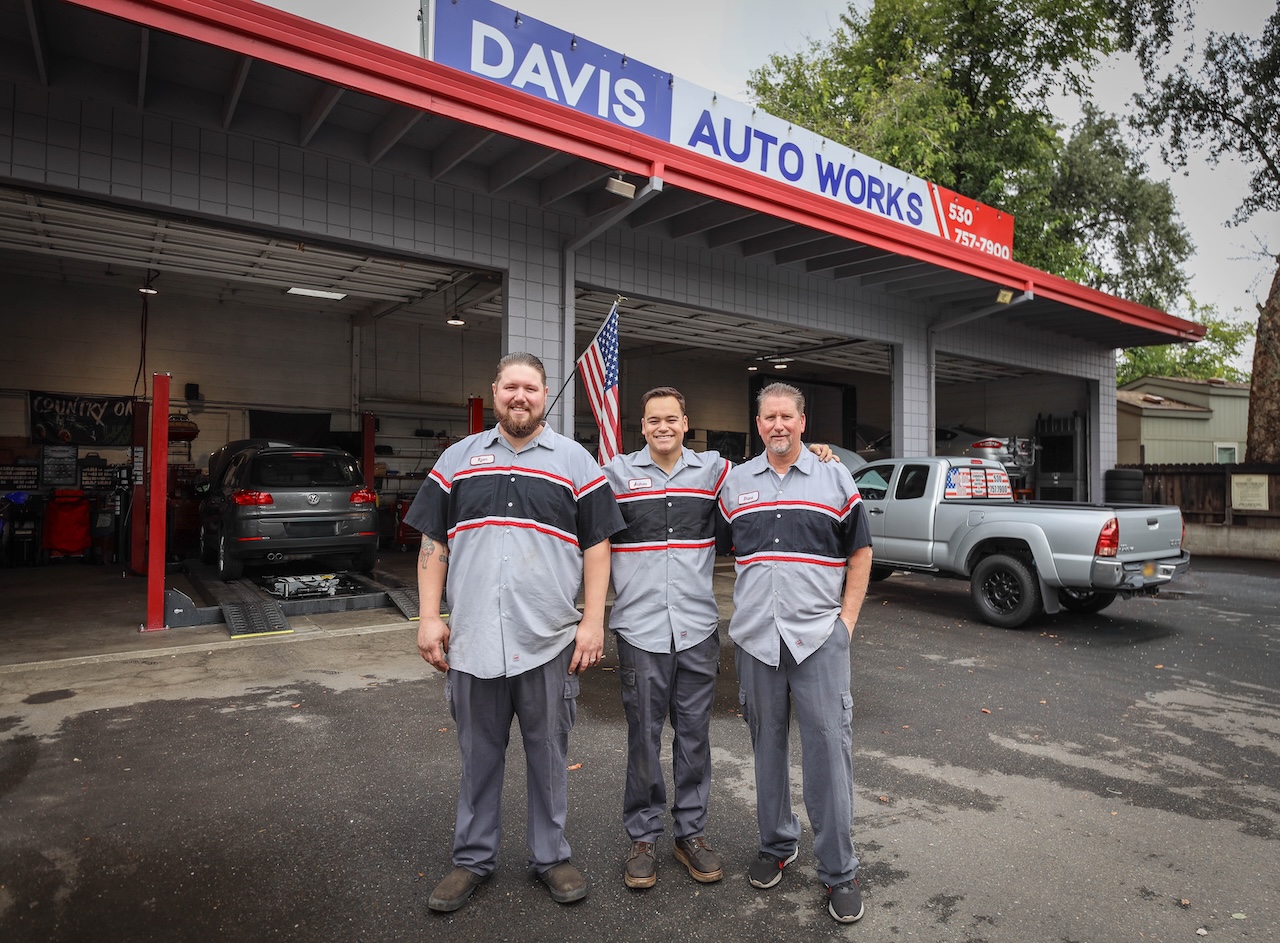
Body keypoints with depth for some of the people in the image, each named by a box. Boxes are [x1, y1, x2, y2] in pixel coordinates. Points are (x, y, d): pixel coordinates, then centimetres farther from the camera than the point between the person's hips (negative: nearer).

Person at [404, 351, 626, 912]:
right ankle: (473, 858, 34)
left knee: (548, 754, 12)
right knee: (478, 755, 15)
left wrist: (593, 621, -7)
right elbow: (433, 544, 8)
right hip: (472, 639, 2)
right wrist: (429, 617, 2)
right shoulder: (458, 459, 8)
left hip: (550, 643, -1)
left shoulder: (575, 461, 3)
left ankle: (550, 856, 31)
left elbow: (596, 546, 0)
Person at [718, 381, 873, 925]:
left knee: (829, 746, 0)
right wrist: (745, 611, 8)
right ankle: (776, 845, 31)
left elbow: (860, 551, 7)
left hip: (819, 635, -2)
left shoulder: (835, 479, 5)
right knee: (767, 742, 13)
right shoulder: (735, 483, 9)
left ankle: (839, 870, 15)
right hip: (755, 637, 2)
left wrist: (847, 617, 0)